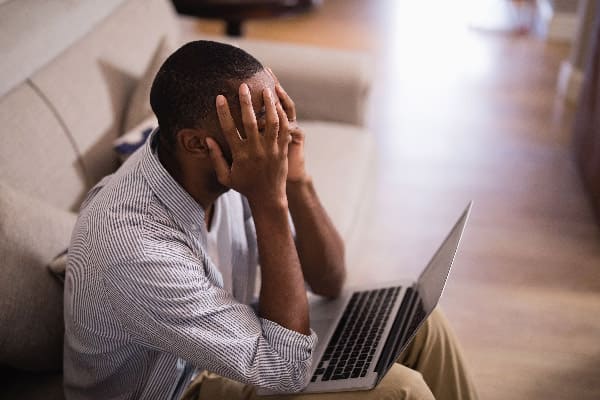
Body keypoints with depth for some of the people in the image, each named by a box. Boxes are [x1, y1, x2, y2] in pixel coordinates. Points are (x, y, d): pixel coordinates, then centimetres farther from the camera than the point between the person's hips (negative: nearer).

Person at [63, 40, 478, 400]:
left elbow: (330, 282, -7)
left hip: (225, 351, 7)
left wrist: (296, 182, -26)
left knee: (419, 325, 0)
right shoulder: (132, 246, -37)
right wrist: (270, 202, -37)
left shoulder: (236, 174, -15)